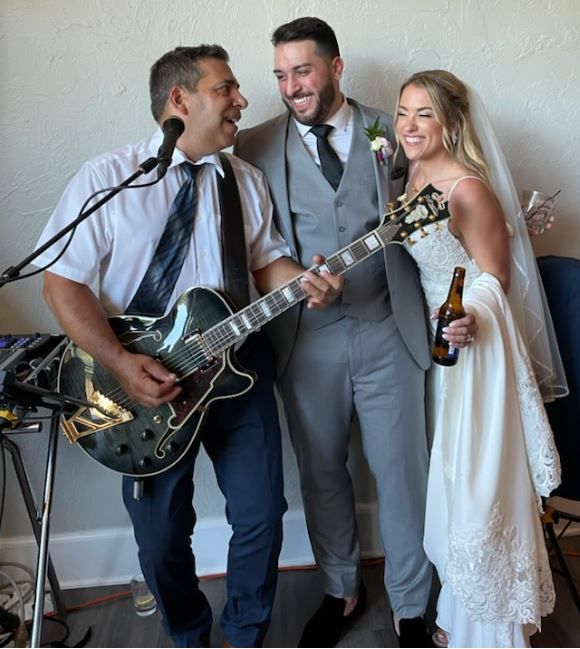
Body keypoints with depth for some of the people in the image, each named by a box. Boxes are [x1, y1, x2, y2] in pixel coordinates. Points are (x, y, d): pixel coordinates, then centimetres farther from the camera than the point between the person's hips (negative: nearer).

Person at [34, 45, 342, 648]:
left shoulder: (246, 180, 7)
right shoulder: (106, 178, -8)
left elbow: (266, 260, 12)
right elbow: (62, 282, -10)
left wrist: (305, 283, -12)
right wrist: (120, 362, -22)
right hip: (145, 379, -3)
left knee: (260, 517, 8)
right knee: (161, 537, 9)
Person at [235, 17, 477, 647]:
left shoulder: (392, 133, 5)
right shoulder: (254, 146, 2)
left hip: (388, 332, 0)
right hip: (305, 339, 1)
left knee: (402, 474, 9)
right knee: (321, 474, 15)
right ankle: (340, 591, 40)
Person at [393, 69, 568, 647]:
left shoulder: (469, 189, -18)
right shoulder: (412, 177, 5)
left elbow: (494, 278, -13)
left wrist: (467, 317, -29)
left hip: (474, 343, -8)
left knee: (479, 483, 3)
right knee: (448, 479, 18)